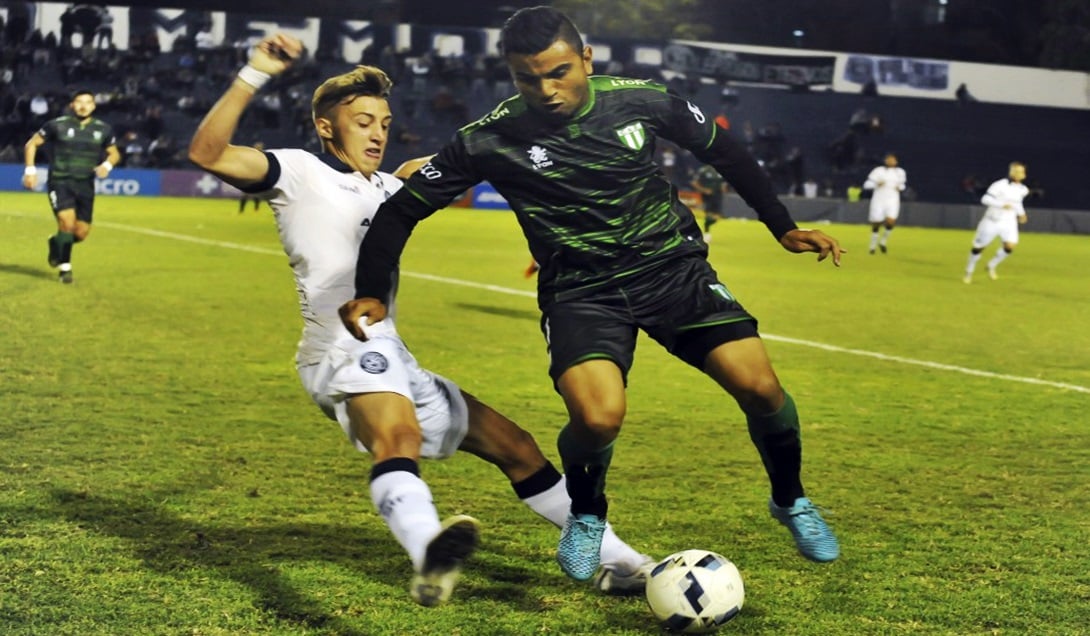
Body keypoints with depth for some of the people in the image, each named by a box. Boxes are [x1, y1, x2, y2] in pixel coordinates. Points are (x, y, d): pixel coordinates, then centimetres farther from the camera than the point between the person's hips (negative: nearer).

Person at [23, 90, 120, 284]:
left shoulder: (103, 129, 4)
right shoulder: (57, 125, -4)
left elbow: (114, 153, 17)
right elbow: (32, 144, 6)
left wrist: (107, 165, -5)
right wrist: (30, 170, -4)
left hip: (85, 185, 4)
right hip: (60, 182, -4)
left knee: (81, 233, 0)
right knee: (67, 222, -23)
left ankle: (56, 243, 34)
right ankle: (64, 267, -5)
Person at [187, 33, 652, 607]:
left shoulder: (384, 188, 22)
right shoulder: (300, 172, -2)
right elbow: (207, 153, -16)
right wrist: (254, 75, -25)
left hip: (391, 360, 9)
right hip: (345, 353, -9)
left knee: (513, 446, 12)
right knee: (399, 437, -40)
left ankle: (618, 562, 22)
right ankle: (428, 553, -71)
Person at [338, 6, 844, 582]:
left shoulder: (643, 102, -6)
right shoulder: (490, 140, -11)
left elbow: (723, 152, 11)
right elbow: (402, 209, -1)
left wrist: (783, 227, 13)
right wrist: (372, 293, -8)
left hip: (674, 267, 2)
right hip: (582, 291, -2)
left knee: (759, 388, -15)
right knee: (597, 419, -28)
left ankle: (790, 500, 18)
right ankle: (586, 516, 9)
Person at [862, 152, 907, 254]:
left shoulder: (900, 172, 9)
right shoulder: (878, 171, -2)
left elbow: (902, 184, 25)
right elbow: (866, 185, -3)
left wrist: (900, 187, 3)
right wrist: (877, 184, -19)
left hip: (893, 200, 2)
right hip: (879, 200, -2)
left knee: (891, 221, -19)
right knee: (876, 224, 1)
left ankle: (883, 241, 6)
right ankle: (873, 244, 23)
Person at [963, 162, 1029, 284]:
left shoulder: (1022, 190, 1)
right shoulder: (1000, 185, -19)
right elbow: (985, 199, -24)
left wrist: (1020, 213, 8)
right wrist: (1002, 205, -32)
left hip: (1009, 222, 4)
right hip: (992, 221, -4)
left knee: (1010, 246, -18)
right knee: (978, 247, 5)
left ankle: (992, 266, 7)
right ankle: (969, 272, 27)